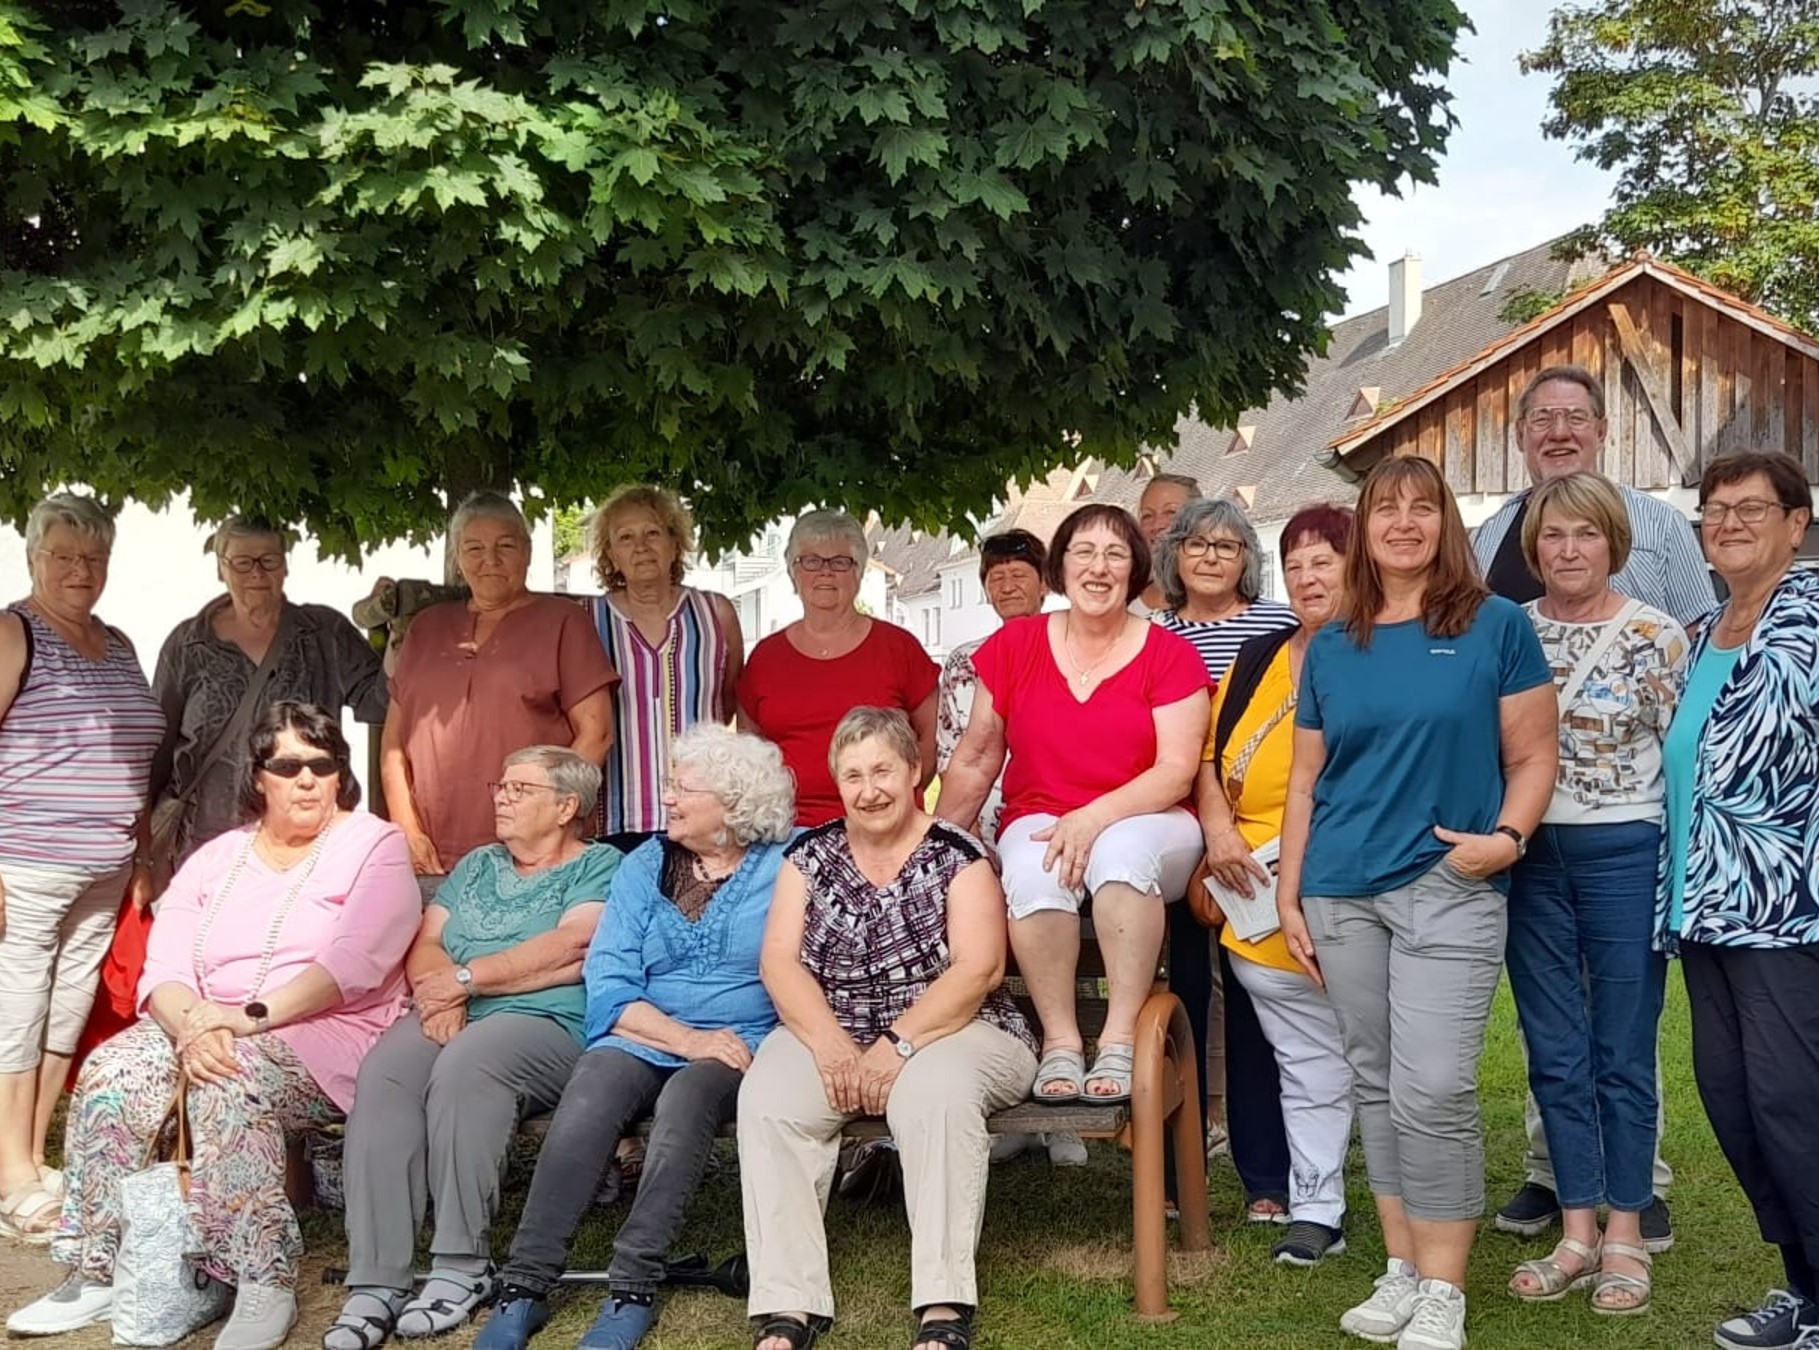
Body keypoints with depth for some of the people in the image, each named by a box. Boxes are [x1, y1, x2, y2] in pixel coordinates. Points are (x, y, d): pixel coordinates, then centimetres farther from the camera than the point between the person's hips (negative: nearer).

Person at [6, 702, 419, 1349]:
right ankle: (96, 1273, -13)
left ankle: (265, 1288, -31)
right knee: (110, 1072, -21)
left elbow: (354, 960, -14)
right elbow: (164, 969, 3)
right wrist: (192, 1025, -20)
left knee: (228, 1087, -34)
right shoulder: (215, 859, 16)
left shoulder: (374, 846, 1)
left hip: (327, 1034, -5)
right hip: (205, 1030, 5)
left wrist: (250, 1016, -24)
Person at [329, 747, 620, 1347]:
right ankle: (376, 1282, -30)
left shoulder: (599, 865, 8)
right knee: (383, 1074, -27)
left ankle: (463, 1268, -26)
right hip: (451, 1020, 5)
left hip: (546, 1023, -5)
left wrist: (465, 977, -8)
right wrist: (444, 994, -9)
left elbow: (571, 947, -10)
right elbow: (424, 947, 14)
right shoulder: (477, 866, 27)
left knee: (464, 1067, -36)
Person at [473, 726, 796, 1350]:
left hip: (739, 1050, -2)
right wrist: (687, 1039, -10)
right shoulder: (642, 868, 13)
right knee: (585, 1104, -28)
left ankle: (632, 1292, -28)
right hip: (642, 1041, 2)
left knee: (685, 1099, -33)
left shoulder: (788, 868, 5)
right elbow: (608, 988, 4)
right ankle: (524, 1288, -25)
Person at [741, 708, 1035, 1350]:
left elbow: (979, 968, -12)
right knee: (767, 1099, -27)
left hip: (947, 1032, -3)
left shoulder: (956, 855, -1)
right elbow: (779, 961, -2)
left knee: (934, 1094, -36)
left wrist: (897, 1045, -21)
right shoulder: (811, 856, 9)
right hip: (829, 1033, 3)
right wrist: (832, 1046, -18)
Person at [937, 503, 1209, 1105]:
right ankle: (1060, 1042, -24)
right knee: (1033, 870, -34)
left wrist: (1094, 819, -23)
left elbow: (1176, 772, -9)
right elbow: (975, 762, 11)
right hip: (1039, 821, 1)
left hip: (1146, 824, -1)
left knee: (1122, 851, -37)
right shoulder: (1014, 646, 6)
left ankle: (1120, 1040, -30)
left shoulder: (1170, 656, 0)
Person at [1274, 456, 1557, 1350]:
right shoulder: (1332, 647, 11)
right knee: (1374, 1084, 10)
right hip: (1342, 893, 4)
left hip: (1448, 887, -4)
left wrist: (1508, 836, -16)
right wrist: (1288, 897, 9)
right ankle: (1402, 1268, 21)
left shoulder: (1496, 627, 1)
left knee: (1431, 1093, -8)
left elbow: (1533, 756, 2)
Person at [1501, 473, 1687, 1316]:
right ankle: (1578, 1235, 19)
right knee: (1556, 1056, 8)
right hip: (1527, 856, 3)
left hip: (1622, 856, -3)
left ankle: (1624, 1236, 19)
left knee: (1623, 1053, 6)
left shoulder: (1656, 637, -2)